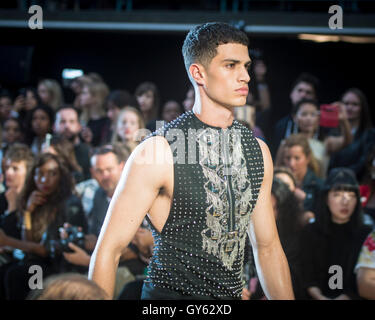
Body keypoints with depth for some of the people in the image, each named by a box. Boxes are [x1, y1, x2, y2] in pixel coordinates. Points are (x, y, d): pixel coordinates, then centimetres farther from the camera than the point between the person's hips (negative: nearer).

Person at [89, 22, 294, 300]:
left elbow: (268, 248, 12)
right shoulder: (156, 154, -14)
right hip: (170, 292, -5)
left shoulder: (258, 152, 4)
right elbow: (108, 251, -13)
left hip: (232, 293, 5)